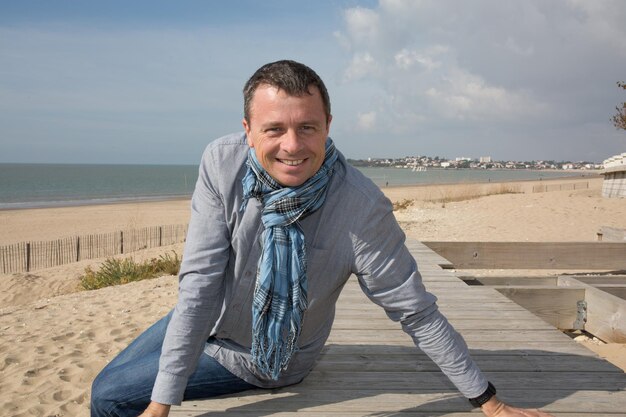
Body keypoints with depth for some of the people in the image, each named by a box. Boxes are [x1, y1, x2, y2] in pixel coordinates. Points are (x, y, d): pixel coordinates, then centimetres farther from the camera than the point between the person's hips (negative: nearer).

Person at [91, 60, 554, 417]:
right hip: (203, 324, 4)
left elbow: (415, 311, -22)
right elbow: (199, 284, -21)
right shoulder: (221, 164, -24)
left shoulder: (362, 206, -32)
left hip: (268, 357, -3)